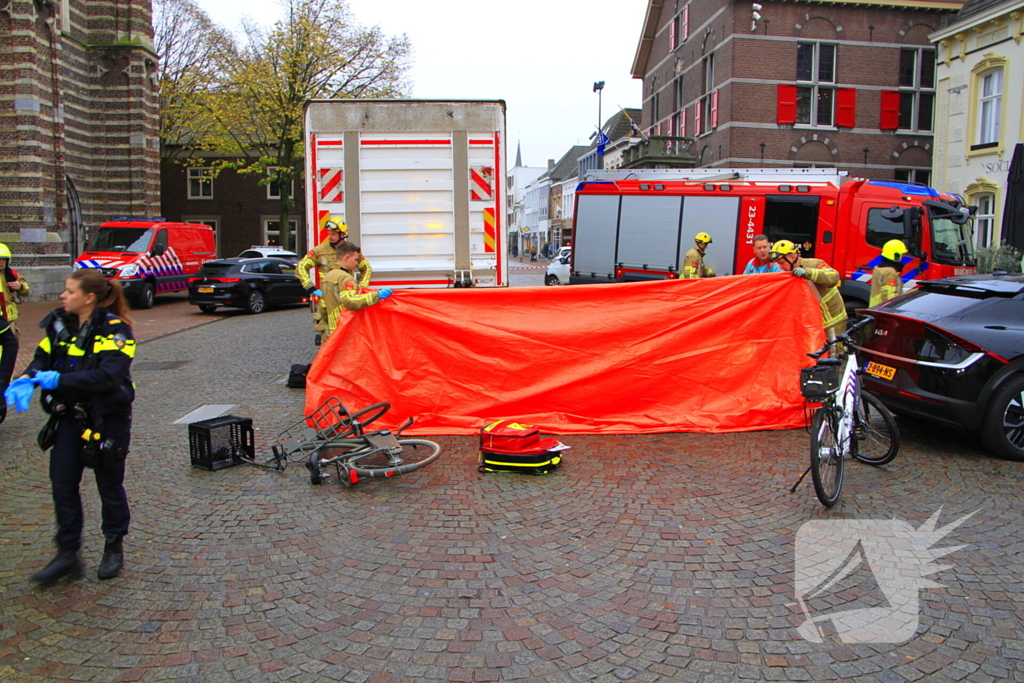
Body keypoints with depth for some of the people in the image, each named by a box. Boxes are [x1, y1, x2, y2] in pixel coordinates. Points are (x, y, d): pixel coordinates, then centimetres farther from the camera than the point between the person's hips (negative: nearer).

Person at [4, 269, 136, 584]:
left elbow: (109, 376, -26)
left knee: (109, 485, 8)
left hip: (107, 418, -5)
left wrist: (60, 379, -29)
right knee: (62, 483, 4)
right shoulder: (59, 324, 4)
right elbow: (42, 358, 5)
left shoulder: (115, 329, -16)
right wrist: (27, 379, -16)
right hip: (69, 415, 5)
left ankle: (114, 549, 28)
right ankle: (67, 554, 18)